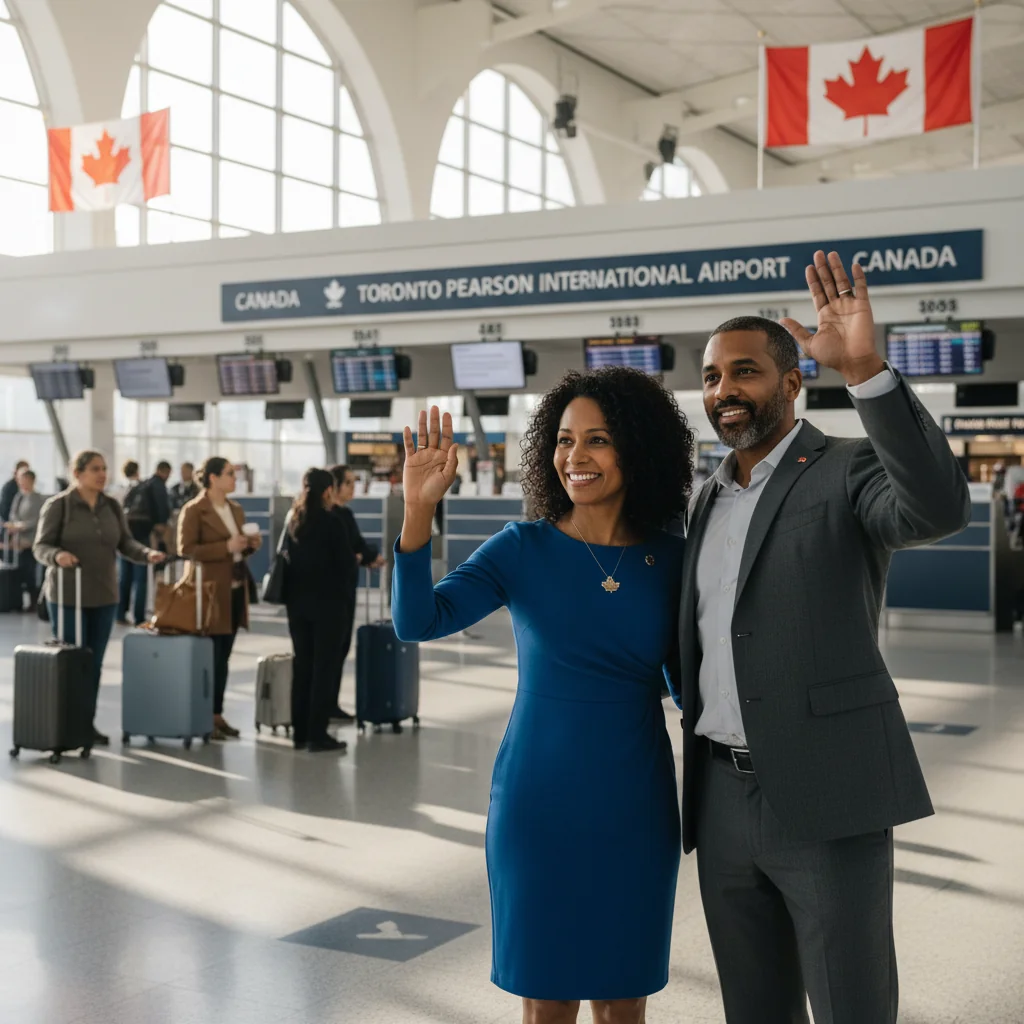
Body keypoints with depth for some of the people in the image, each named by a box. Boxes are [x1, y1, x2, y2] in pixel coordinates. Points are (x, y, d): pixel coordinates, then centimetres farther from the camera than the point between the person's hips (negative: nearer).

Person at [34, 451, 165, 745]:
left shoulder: (112, 506, 8)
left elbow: (125, 543, 4)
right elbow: (40, 547, -10)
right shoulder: (57, 505, -7)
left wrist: (148, 554, -15)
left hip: (104, 597, 5)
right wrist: (57, 555, -32)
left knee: (95, 662, 9)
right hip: (67, 596, -5)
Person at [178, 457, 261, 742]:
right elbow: (186, 550, -16)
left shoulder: (236, 510, 14)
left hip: (235, 590, 7)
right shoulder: (193, 510, -8)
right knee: (210, 658, -5)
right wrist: (226, 547, -22)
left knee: (223, 657, 10)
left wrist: (250, 545, 1)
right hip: (209, 591, -7)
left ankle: (217, 714, 17)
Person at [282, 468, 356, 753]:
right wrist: (346, 596, 5)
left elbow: (285, 559, 8)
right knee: (325, 666, -1)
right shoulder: (332, 523, -11)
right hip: (328, 603, -6)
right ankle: (317, 734, -2)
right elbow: (348, 564, -11)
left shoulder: (294, 523, 6)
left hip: (298, 602, 6)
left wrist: (293, 595, 12)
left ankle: (300, 732, 14)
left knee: (302, 665, 11)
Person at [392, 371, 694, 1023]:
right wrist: (419, 511, -27)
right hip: (540, 801, -1)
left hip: (637, 805, 2)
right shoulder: (523, 549, -5)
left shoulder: (671, 560, 0)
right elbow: (419, 621, -16)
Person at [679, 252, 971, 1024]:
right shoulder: (711, 501, 16)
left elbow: (940, 509, -28)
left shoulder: (848, 472, -4)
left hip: (826, 798, -6)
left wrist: (866, 369, -36)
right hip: (723, 799, 6)